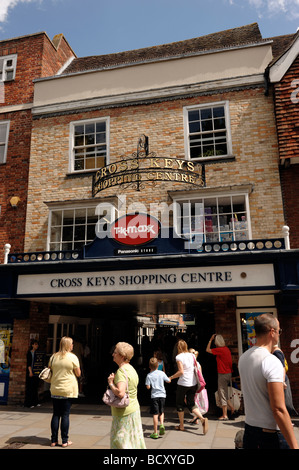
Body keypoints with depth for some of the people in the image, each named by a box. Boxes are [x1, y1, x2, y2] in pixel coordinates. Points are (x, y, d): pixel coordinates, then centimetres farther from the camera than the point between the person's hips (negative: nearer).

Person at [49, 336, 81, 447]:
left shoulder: (53, 357, 3)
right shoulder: (73, 357, -10)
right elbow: (78, 374, -4)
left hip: (55, 390, 4)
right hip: (68, 390, -4)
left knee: (56, 415, 11)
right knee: (65, 415, 3)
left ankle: (53, 440, 17)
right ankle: (65, 441, 10)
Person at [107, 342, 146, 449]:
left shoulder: (121, 371, -21)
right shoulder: (131, 369, 9)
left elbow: (120, 393, -34)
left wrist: (111, 383, -17)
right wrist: (115, 379, 7)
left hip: (124, 413, -9)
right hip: (134, 409, 9)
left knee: (120, 442, 3)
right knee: (133, 441, 18)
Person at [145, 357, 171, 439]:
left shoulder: (149, 375, -6)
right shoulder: (162, 373, 0)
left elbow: (148, 387, -9)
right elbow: (169, 381, 9)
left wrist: (152, 385, 11)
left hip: (154, 396, -2)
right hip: (162, 395, 2)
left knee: (155, 414, 0)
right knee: (161, 412, 21)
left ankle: (155, 433, 2)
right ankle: (162, 424, -2)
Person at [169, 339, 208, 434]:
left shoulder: (179, 357, -12)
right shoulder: (192, 355, 5)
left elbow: (181, 371, -19)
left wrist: (171, 377, -8)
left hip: (183, 383, -5)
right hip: (193, 383, 5)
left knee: (180, 403, 13)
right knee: (191, 404, 13)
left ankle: (181, 425, 21)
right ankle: (202, 419, -10)